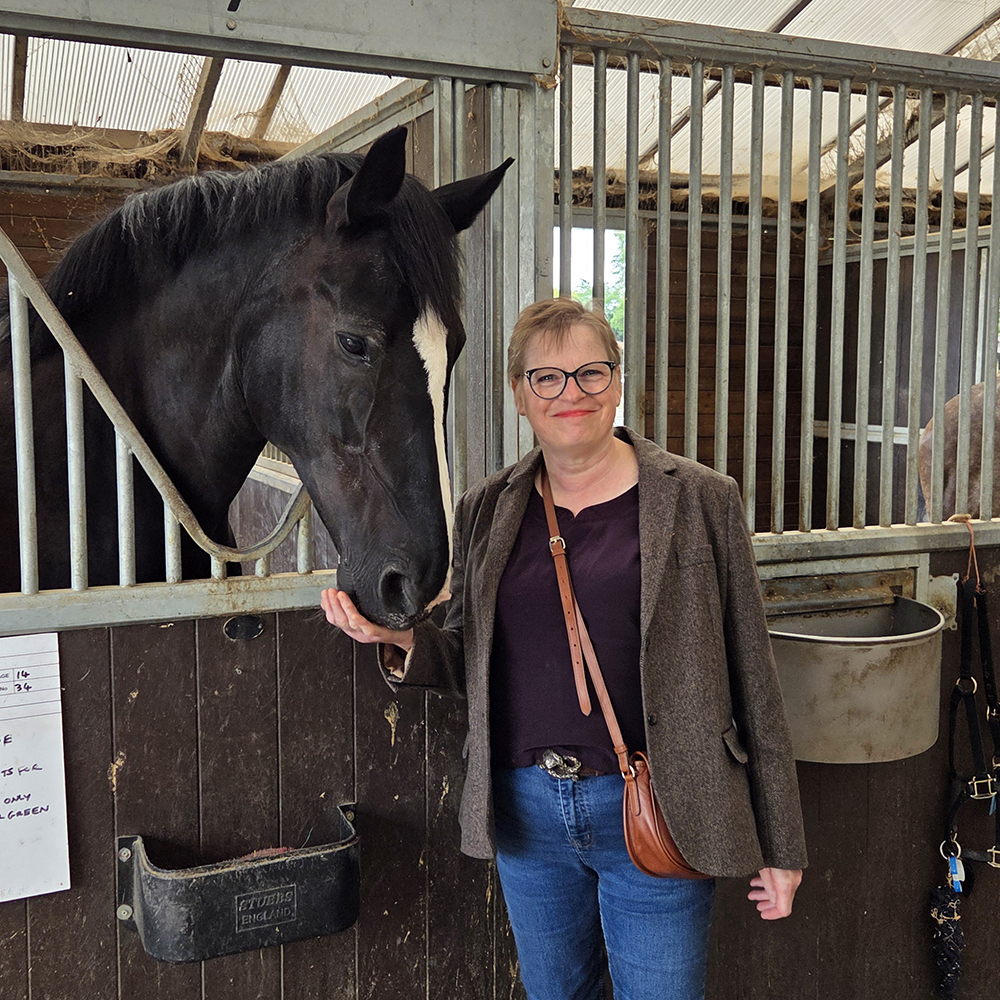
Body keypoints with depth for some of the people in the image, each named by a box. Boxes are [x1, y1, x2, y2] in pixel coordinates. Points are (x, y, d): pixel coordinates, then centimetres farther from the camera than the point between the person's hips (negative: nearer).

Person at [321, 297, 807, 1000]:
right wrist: (401, 641, -12)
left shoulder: (701, 500, -7)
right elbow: (469, 663, 11)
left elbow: (752, 678, -5)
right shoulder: (486, 511, 3)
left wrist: (780, 845, -3)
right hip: (524, 805, 4)